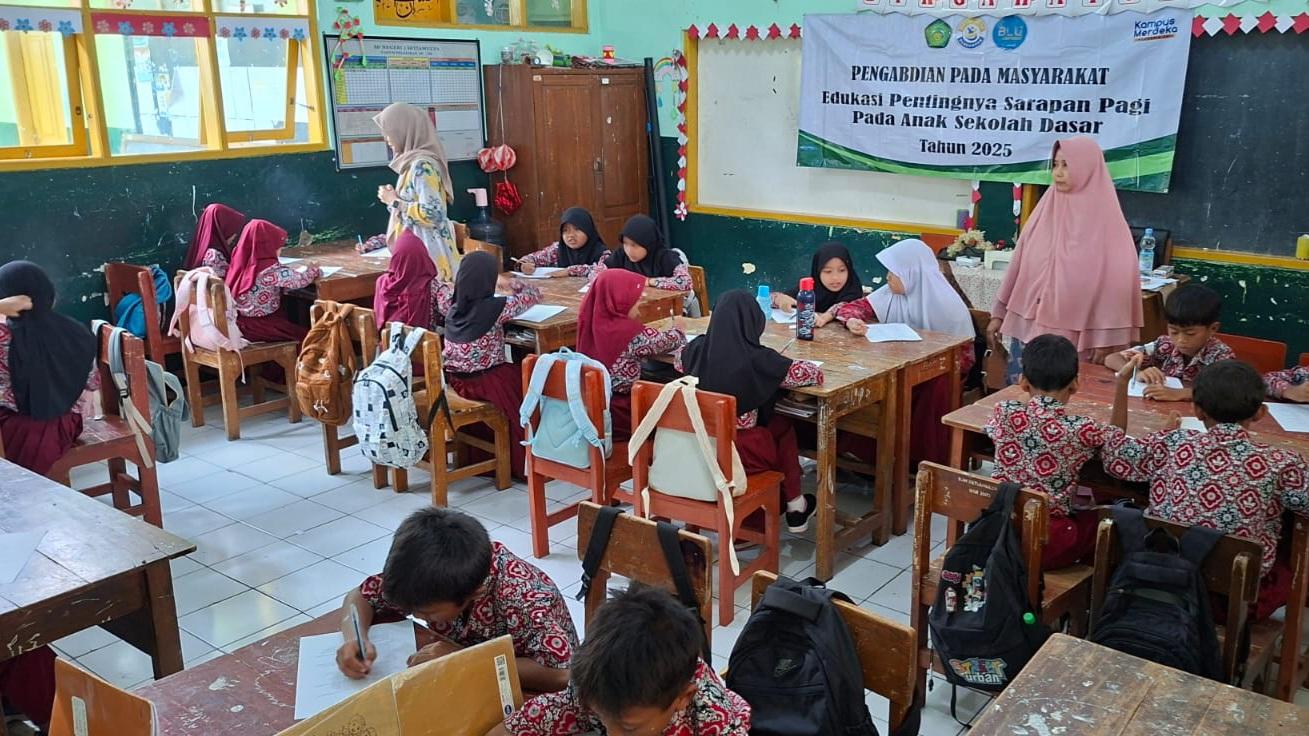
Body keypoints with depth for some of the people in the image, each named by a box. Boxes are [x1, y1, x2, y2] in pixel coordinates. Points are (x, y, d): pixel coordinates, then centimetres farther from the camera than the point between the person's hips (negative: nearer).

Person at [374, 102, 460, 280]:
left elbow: (432, 213, -25)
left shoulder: (422, 165, -17)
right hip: (419, 248, 9)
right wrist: (394, 197, 8)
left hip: (428, 250, -9)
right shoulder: (413, 162, 12)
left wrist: (395, 202, -14)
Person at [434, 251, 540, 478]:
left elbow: (441, 287, 21)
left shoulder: (451, 303, -1)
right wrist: (507, 282, 11)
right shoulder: (497, 307, -16)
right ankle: (521, 464, 19)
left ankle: (479, 457, 37)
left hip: (454, 381, 7)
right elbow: (533, 294, -2)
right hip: (486, 383, -7)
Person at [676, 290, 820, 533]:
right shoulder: (758, 360, -19)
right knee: (783, 427, 26)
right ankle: (794, 506, 37)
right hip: (742, 452, -5)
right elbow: (815, 375, -10)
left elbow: (678, 360, 20)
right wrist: (778, 364, 7)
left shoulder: (697, 349, -5)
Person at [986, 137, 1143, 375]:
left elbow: (1115, 280, -9)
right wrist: (1000, 312, 10)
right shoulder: (1046, 209, 6)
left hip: (1075, 336, -4)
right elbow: (1020, 263, 10)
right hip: (1027, 327, 4)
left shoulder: (1106, 220, -7)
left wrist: (1105, 338, -12)